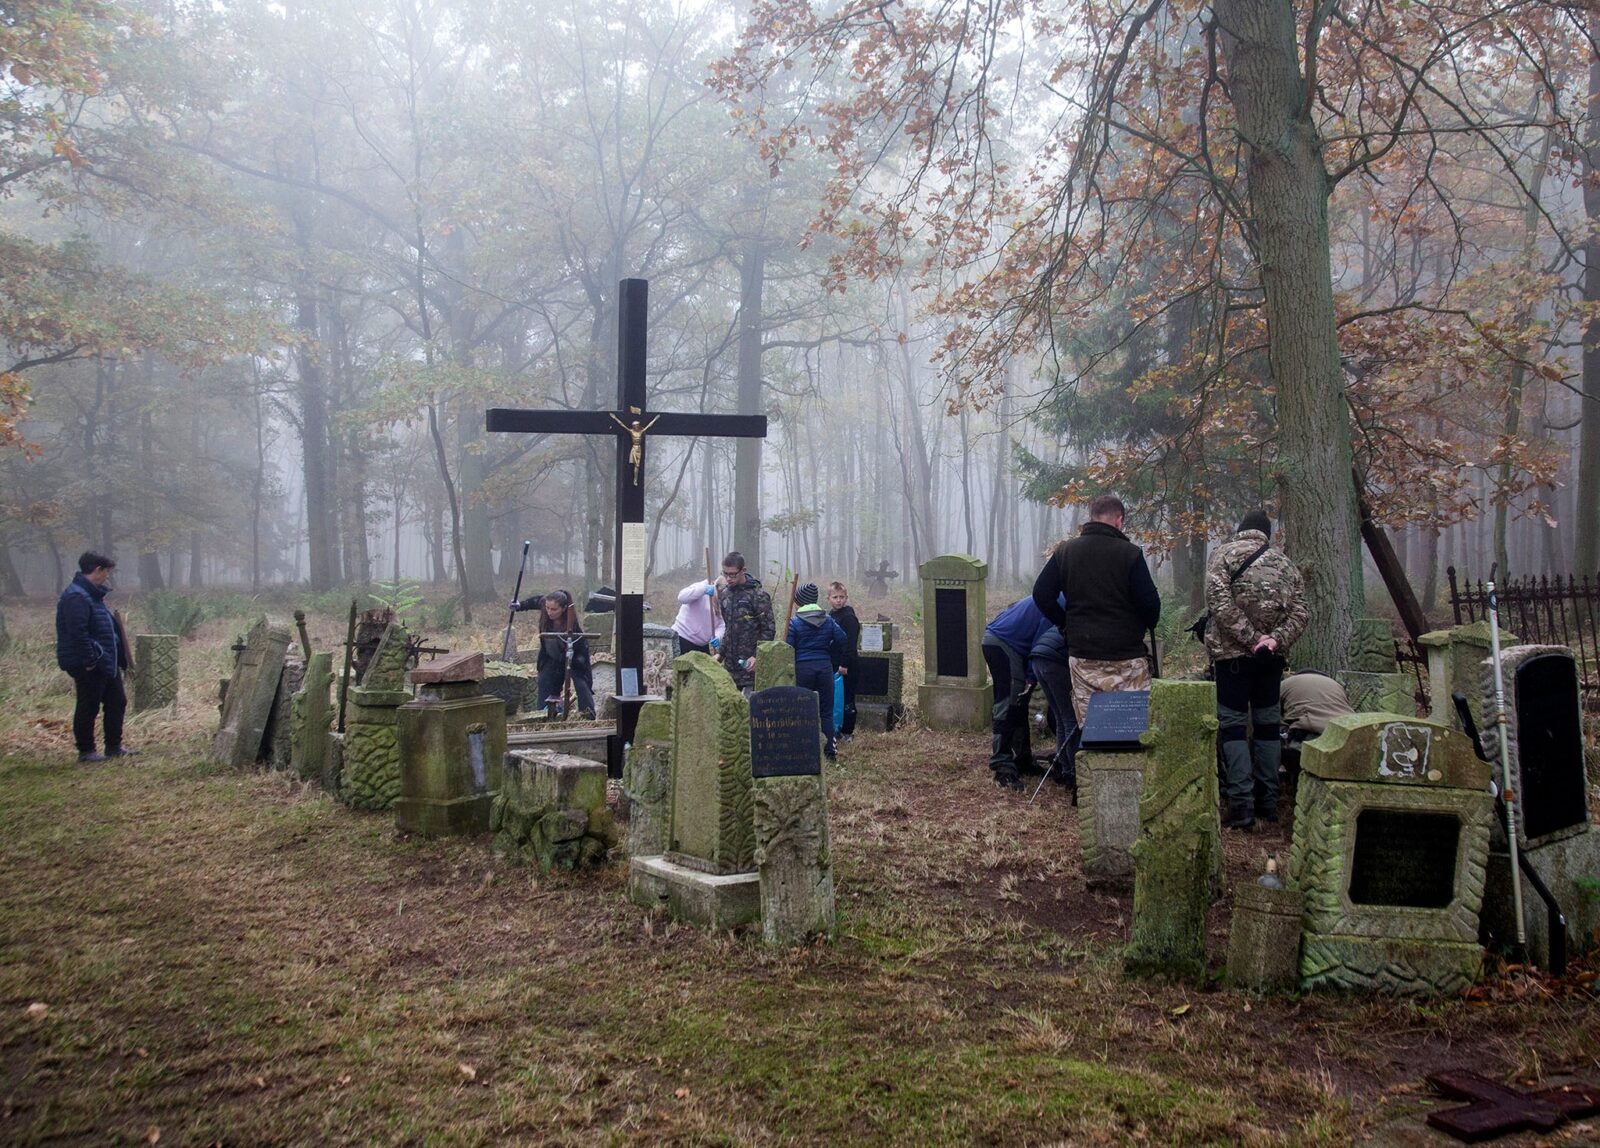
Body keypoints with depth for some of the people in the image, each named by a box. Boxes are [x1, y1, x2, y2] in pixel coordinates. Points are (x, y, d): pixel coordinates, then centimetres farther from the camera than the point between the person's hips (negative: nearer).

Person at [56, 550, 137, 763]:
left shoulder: (93, 594, 15)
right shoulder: (76, 597, -19)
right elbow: (78, 633, -26)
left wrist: (121, 657, 17)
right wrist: (90, 660, -24)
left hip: (105, 662, 11)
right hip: (88, 665, -11)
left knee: (117, 702, 15)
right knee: (88, 708, 0)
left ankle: (114, 747, 23)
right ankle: (86, 751, 10)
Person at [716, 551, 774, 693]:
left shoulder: (758, 596, -10)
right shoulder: (724, 594, 10)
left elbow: (768, 630, -10)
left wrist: (757, 656, -17)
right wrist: (721, 653, 13)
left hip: (750, 665, -6)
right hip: (730, 664, 6)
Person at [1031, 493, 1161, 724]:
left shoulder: (1065, 551, 4)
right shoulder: (1130, 553, -8)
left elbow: (1041, 594, 5)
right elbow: (1150, 603, -8)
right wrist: (1145, 626, 12)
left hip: (1082, 659, 4)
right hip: (1126, 658, -4)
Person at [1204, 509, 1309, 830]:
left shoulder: (1224, 554, -2)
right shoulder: (1284, 562, 13)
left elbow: (1219, 602, -16)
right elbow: (1299, 612, 3)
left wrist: (1249, 638, -14)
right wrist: (1276, 639, -8)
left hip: (1233, 653, -4)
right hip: (1272, 656, 5)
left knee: (1233, 723, -3)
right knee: (1268, 722, 13)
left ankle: (1241, 806, -10)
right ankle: (1268, 801, 17)